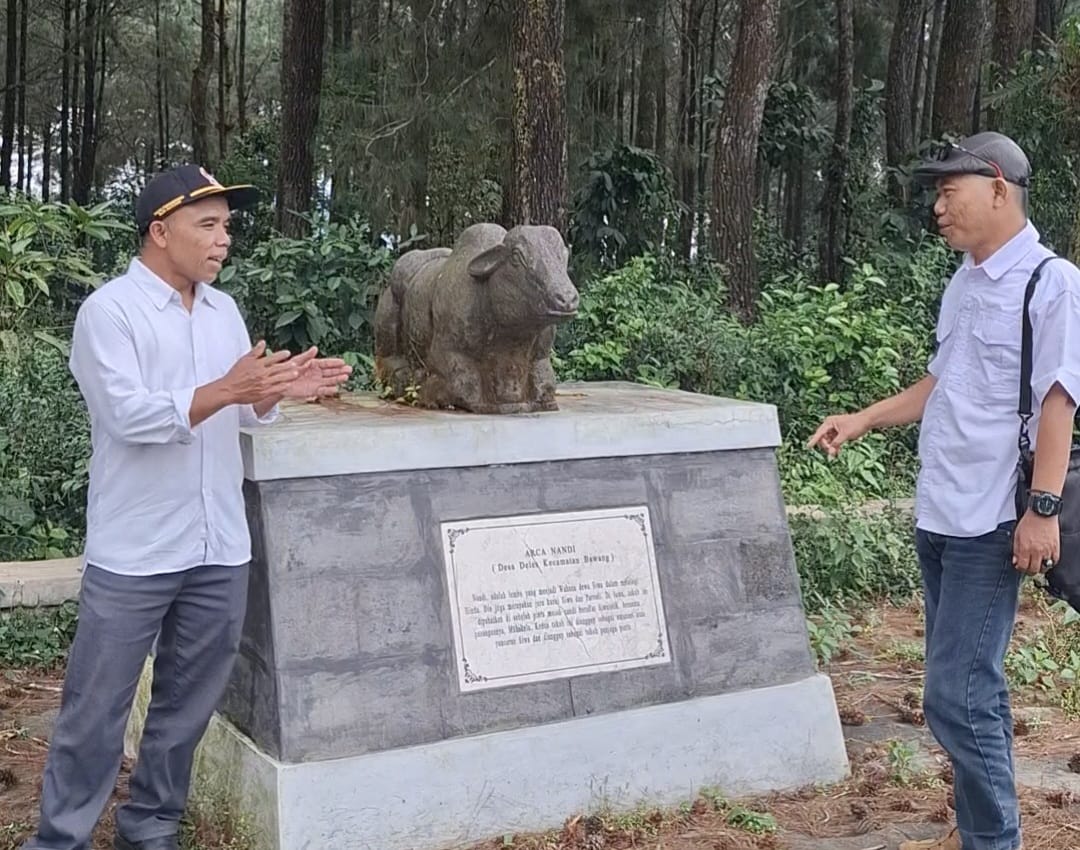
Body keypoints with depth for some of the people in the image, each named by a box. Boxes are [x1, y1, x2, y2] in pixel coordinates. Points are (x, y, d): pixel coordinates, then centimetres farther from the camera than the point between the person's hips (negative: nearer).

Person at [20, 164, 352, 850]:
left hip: (219, 549, 6)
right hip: (135, 554, -6)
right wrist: (224, 390, -27)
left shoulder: (224, 310, 11)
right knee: (98, 708, 3)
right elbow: (128, 415, -20)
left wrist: (282, 389, -9)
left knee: (188, 703, 15)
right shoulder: (109, 310, -8)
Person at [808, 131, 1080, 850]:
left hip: (991, 522, -8)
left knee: (958, 696, -9)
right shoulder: (964, 283, 14)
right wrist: (863, 419, 18)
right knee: (970, 684, 15)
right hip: (939, 515, 8)